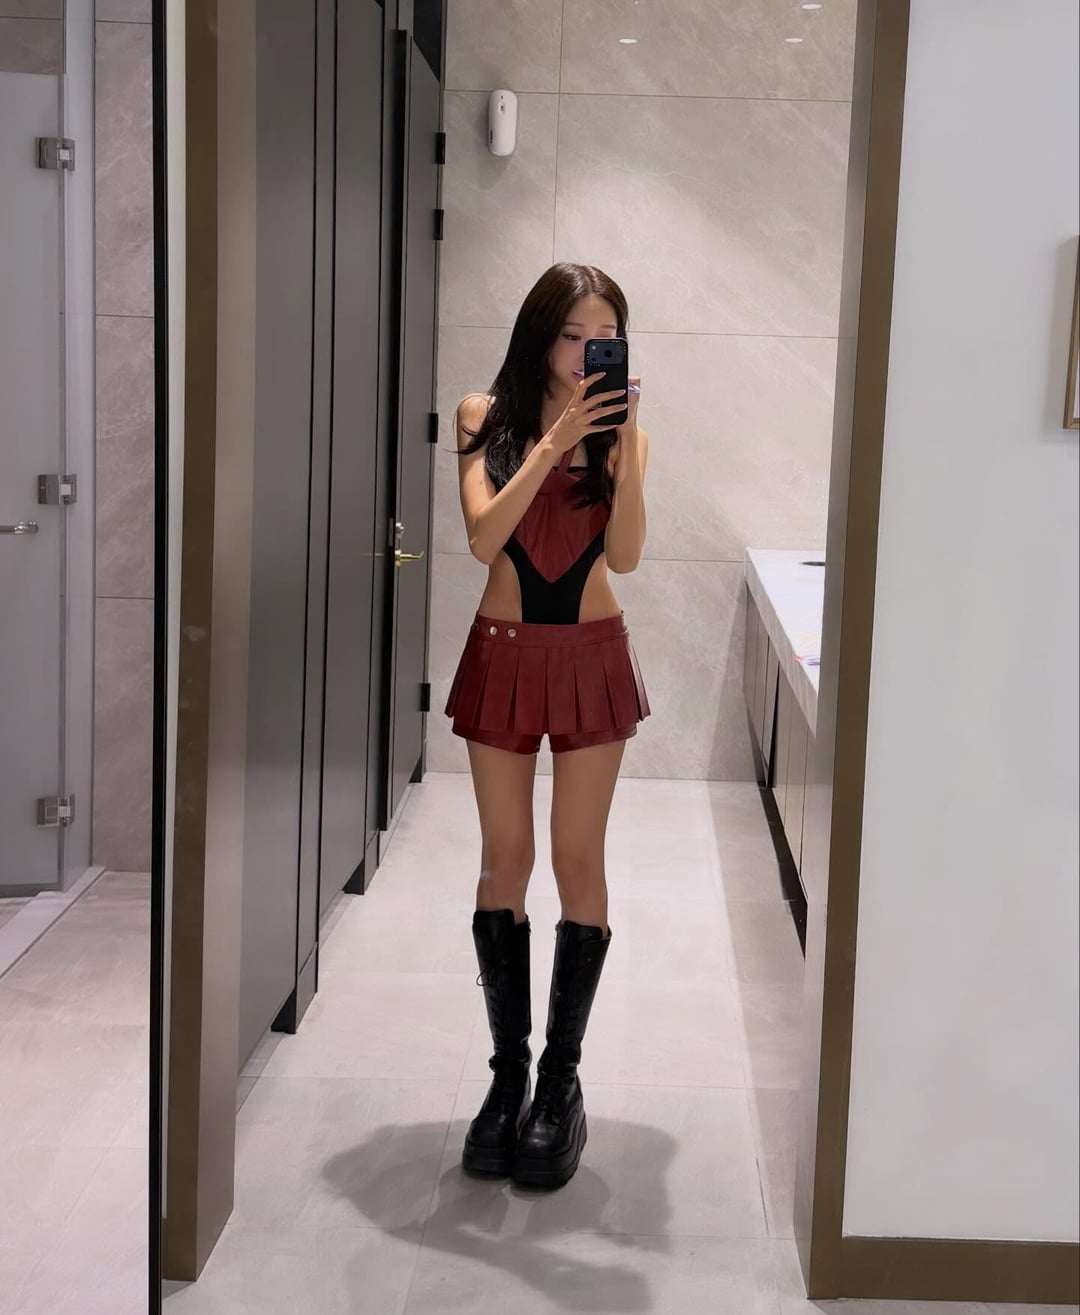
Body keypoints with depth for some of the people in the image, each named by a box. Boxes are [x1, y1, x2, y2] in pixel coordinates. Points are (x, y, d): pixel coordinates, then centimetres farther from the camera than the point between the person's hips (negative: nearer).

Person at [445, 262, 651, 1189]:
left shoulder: (621, 432, 0)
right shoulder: (488, 419, -2)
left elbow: (625, 555, -13)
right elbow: (484, 537, -16)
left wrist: (624, 441, -20)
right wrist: (555, 439, -22)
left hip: (590, 657, 0)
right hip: (504, 652, 0)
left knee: (578, 860, 2)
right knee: (505, 858, 6)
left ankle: (561, 1078, 14)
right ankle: (508, 1070, 18)